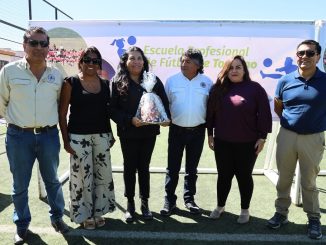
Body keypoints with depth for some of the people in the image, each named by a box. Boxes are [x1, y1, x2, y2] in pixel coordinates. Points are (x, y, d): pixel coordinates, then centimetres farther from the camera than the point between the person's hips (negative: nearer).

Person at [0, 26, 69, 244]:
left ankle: (57, 216, 35)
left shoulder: (56, 75, 2)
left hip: (49, 135, 2)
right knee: (20, 185, 11)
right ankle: (22, 225, 31)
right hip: (19, 136, -1)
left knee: (52, 180, 16)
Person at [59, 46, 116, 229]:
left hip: (102, 136, 4)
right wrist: (66, 140, -8)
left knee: (103, 175, 9)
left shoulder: (105, 84, 7)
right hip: (79, 137, -4)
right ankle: (86, 214, 24)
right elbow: (62, 114, -4)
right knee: (83, 176, 5)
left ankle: (98, 211, 29)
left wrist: (110, 134, 11)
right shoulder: (71, 83, -5)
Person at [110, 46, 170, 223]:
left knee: (144, 167, 12)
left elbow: (163, 102, 5)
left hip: (149, 132, 2)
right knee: (130, 167, 9)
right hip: (128, 133, -1)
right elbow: (113, 109, -6)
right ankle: (130, 203, 25)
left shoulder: (153, 80, 4)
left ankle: (145, 202, 26)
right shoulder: (117, 82, -2)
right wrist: (130, 120, -19)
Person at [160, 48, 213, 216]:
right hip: (176, 130, 0)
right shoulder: (172, 80, -1)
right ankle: (169, 200, 18)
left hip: (198, 131, 1)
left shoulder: (207, 82, 0)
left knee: (192, 167, 13)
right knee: (172, 167, 5)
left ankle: (189, 199, 28)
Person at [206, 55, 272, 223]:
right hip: (222, 142, 3)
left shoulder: (255, 88, -4)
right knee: (224, 176, 12)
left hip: (247, 143, -2)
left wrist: (262, 137, -7)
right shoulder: (218, 88, 5)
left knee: (244, 176, 10)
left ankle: (245, 210, 27)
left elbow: (264, 114, -5)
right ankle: (220, 206, 31)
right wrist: (210, 134, 8)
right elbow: (210, 113, 9)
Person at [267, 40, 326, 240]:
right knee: (284, 179, 12)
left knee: (309, 182, 9)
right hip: (286, 135, 2)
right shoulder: (286, 81, 0)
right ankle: (281, 213, 28)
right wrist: (291, 121, 9)